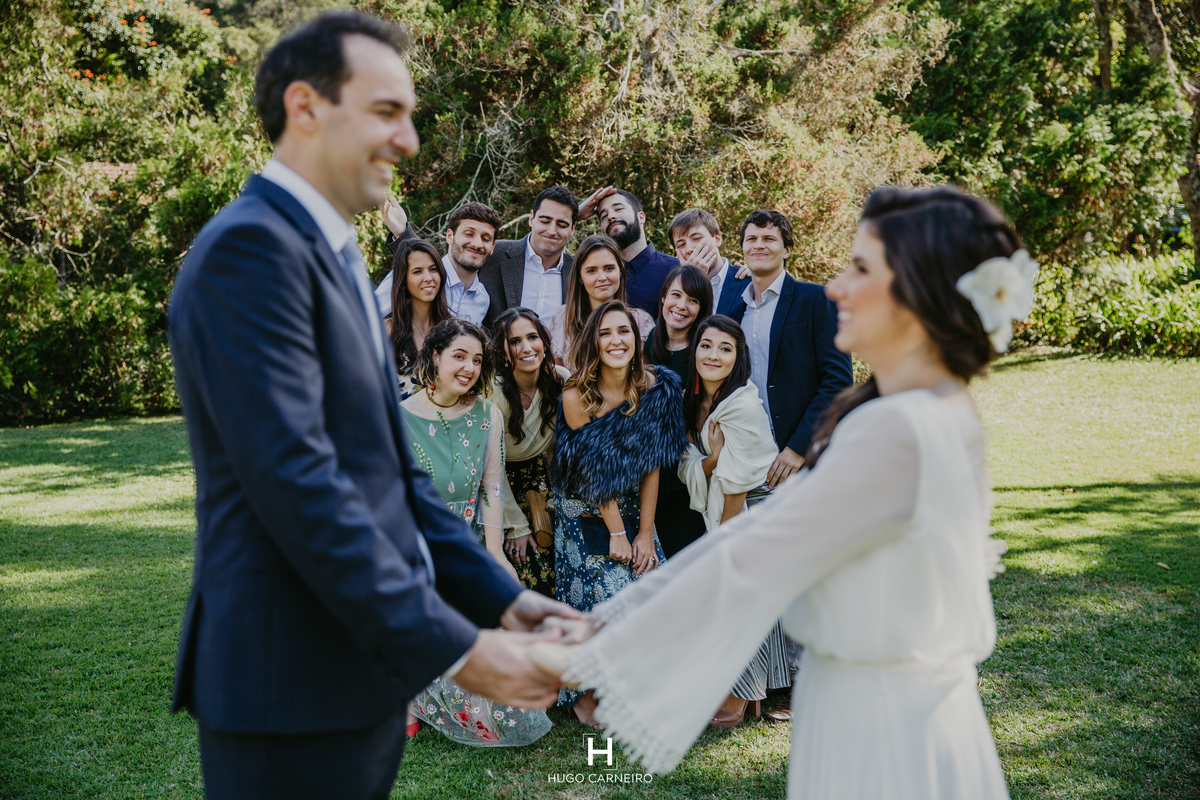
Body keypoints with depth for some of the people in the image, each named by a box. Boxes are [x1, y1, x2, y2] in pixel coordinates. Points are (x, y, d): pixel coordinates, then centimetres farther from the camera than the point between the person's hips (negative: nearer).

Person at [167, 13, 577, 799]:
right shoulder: (252, 246, -16)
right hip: (294, 685, -9)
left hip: (362, 666, 9)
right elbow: (298, 482, -23)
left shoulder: (336, 254, 15)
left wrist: (500, 596, 6)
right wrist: (454, 646, -20)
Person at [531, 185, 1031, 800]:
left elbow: (750, 565, -21)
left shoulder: (898, 432, -23)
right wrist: (610, 618, 1)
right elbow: (764, 522, 3)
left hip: (878, 738, -8)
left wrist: (588, 660, -14)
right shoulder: (933, 415, 7)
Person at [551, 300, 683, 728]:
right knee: (606, 598, -10)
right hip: (586, 516, -3)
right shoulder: (576, 396, -14)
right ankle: (584, 694, 9)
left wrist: (645, 532, -8)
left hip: (635, 513, 3)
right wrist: (617, 533, -13)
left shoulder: (655, 388, -6)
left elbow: (650, 466, -5)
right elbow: (593, 473, -12)